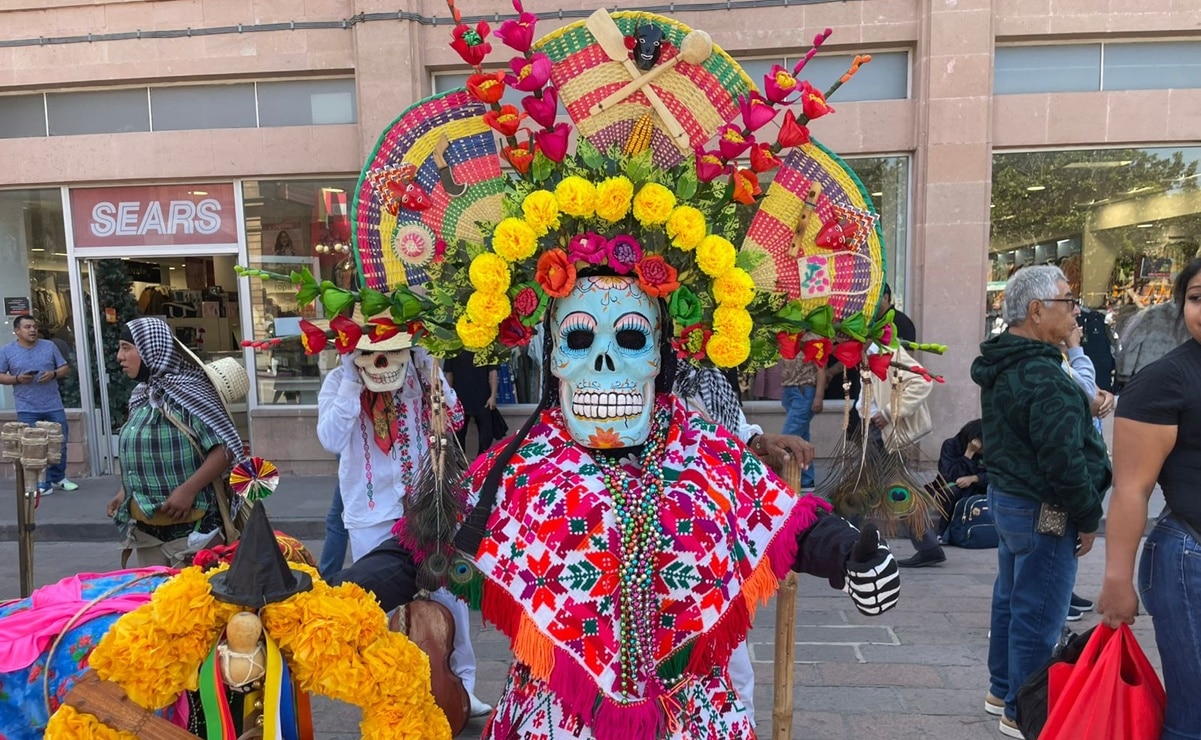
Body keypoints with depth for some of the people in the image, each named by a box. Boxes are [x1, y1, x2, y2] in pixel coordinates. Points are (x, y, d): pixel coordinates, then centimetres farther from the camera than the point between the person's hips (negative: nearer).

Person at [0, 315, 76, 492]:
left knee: (60, 444, 7)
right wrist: (17, 379, -15)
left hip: (54, 406, 2)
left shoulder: (49, 346, 5)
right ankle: (42, 483, 9)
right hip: (27, 410, -2)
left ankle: (59, 478, 23)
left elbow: (65, 368, 8)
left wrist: (53, 374, -12)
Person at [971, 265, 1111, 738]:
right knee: (1038, 616, 3)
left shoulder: (1001, 364, 6)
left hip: (1006, 496, 10)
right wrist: (1088, 517, -12)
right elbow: (1064, 459, -25)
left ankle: (1001, 690, 36)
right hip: (1044, 511, -10)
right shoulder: (1043, 376, -25)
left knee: (1011, 598, 21)